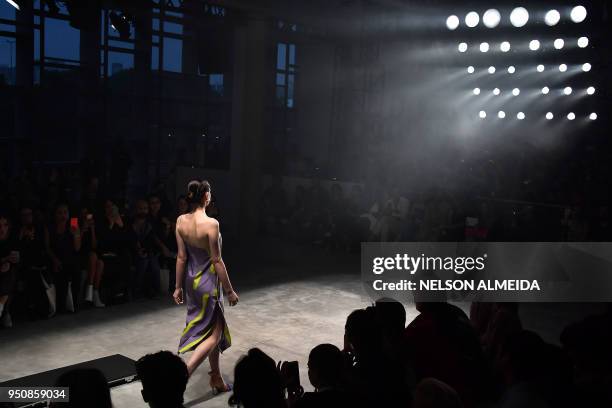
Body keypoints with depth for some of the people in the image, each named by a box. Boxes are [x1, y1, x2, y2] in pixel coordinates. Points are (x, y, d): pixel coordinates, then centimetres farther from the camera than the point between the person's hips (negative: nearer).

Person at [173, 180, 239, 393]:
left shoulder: (181, 221, -4)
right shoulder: (211, 223, -22)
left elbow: (181, 257, 1)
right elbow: (216, 261, -18)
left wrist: (178, 287, 9)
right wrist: (230, 291, -9)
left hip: (191, 280, 7)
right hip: (208, 282, -7)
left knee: (214, 328, 21)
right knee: (214, 333, 5)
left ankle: (217, 379, 31)